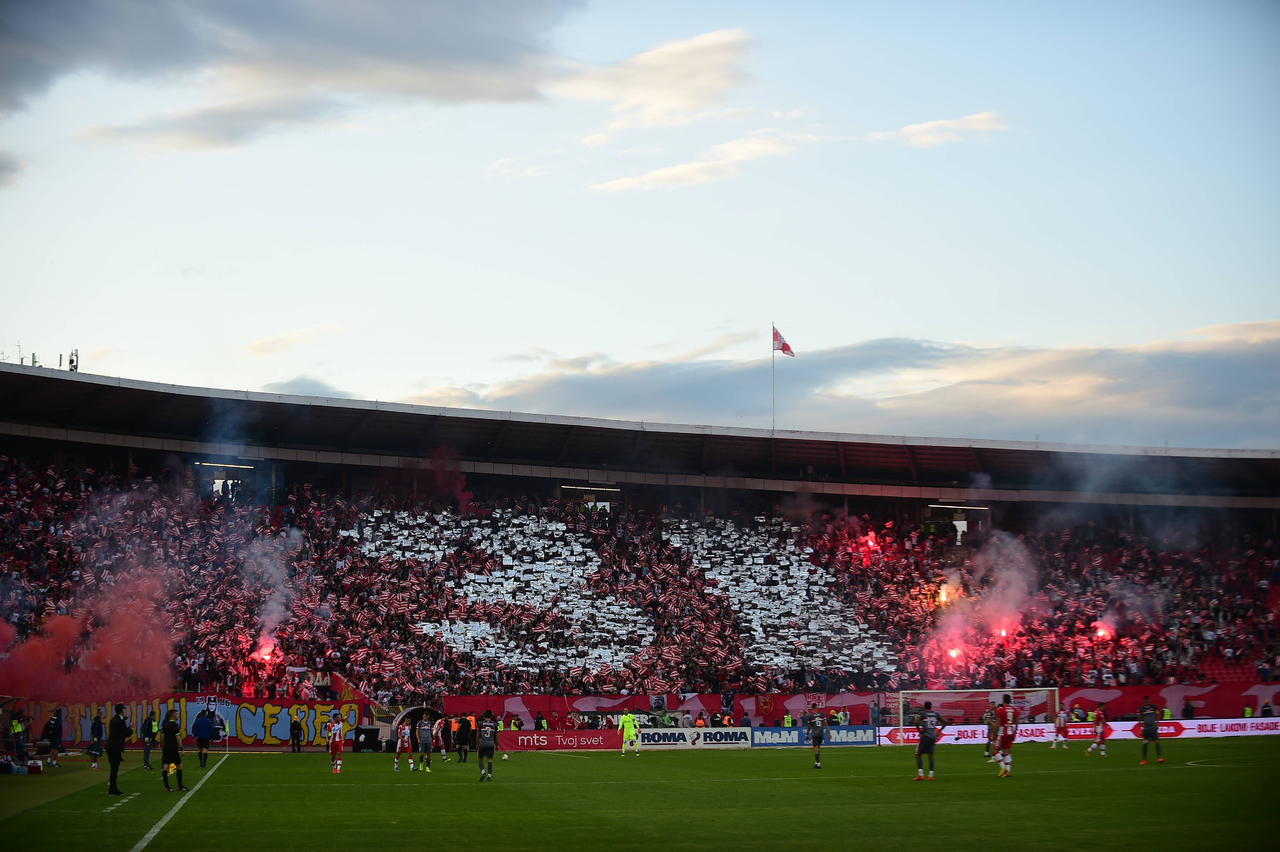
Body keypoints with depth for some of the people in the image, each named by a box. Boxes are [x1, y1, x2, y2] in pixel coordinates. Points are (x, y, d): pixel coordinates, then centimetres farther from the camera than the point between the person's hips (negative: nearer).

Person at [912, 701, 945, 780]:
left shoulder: (921, 713, -2)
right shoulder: (936, 714, 13)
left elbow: (916, 722, -19)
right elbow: (945, 722, 17)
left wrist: (919, 731, -5)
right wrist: (939, 732, 21)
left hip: (925, 736, -5)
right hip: (933, 736, 5)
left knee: (918, 755, 0)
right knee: (931, 756, 11)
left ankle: (920, 774, -11)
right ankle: (931, 775, 7)